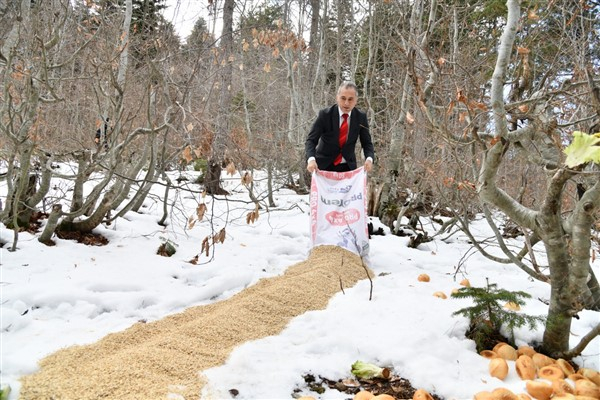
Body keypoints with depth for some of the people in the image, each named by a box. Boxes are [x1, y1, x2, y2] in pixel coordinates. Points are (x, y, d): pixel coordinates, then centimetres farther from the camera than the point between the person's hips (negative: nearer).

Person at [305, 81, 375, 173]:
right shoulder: (325, 114, -13)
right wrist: (311, 159, -34)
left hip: (348, 166, 2)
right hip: (324, 165, -2)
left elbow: (367, 143, 0)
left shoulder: (361, 117, -5)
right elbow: (311, 140, -14)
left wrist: (369, 159, -22)